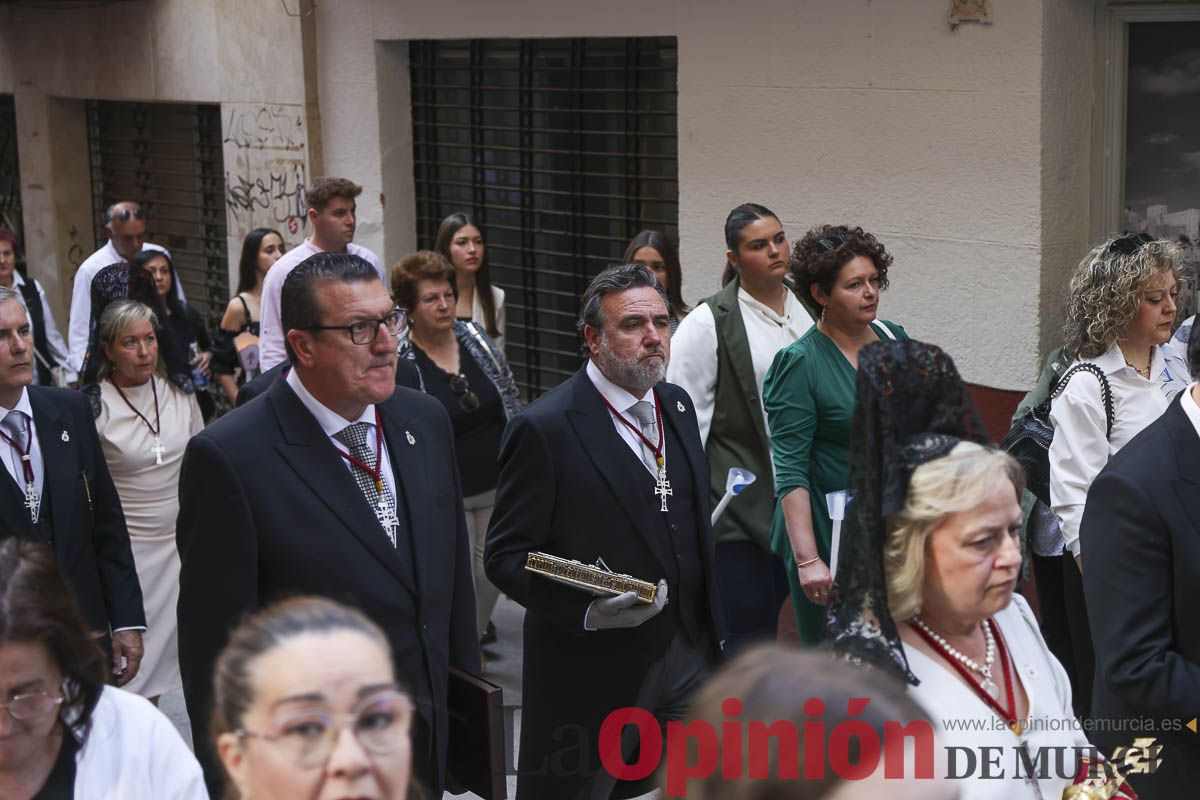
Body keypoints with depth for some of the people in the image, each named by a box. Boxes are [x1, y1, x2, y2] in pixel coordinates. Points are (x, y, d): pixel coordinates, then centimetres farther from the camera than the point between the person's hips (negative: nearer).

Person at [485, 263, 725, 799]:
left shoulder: (677, 405, 8)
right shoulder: (544, 428, -15)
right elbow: (506, 556, -14)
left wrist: (712, 629, 15)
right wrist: (588, 609, -27)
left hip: (688, 654, 6)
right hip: (592, 670, -6)